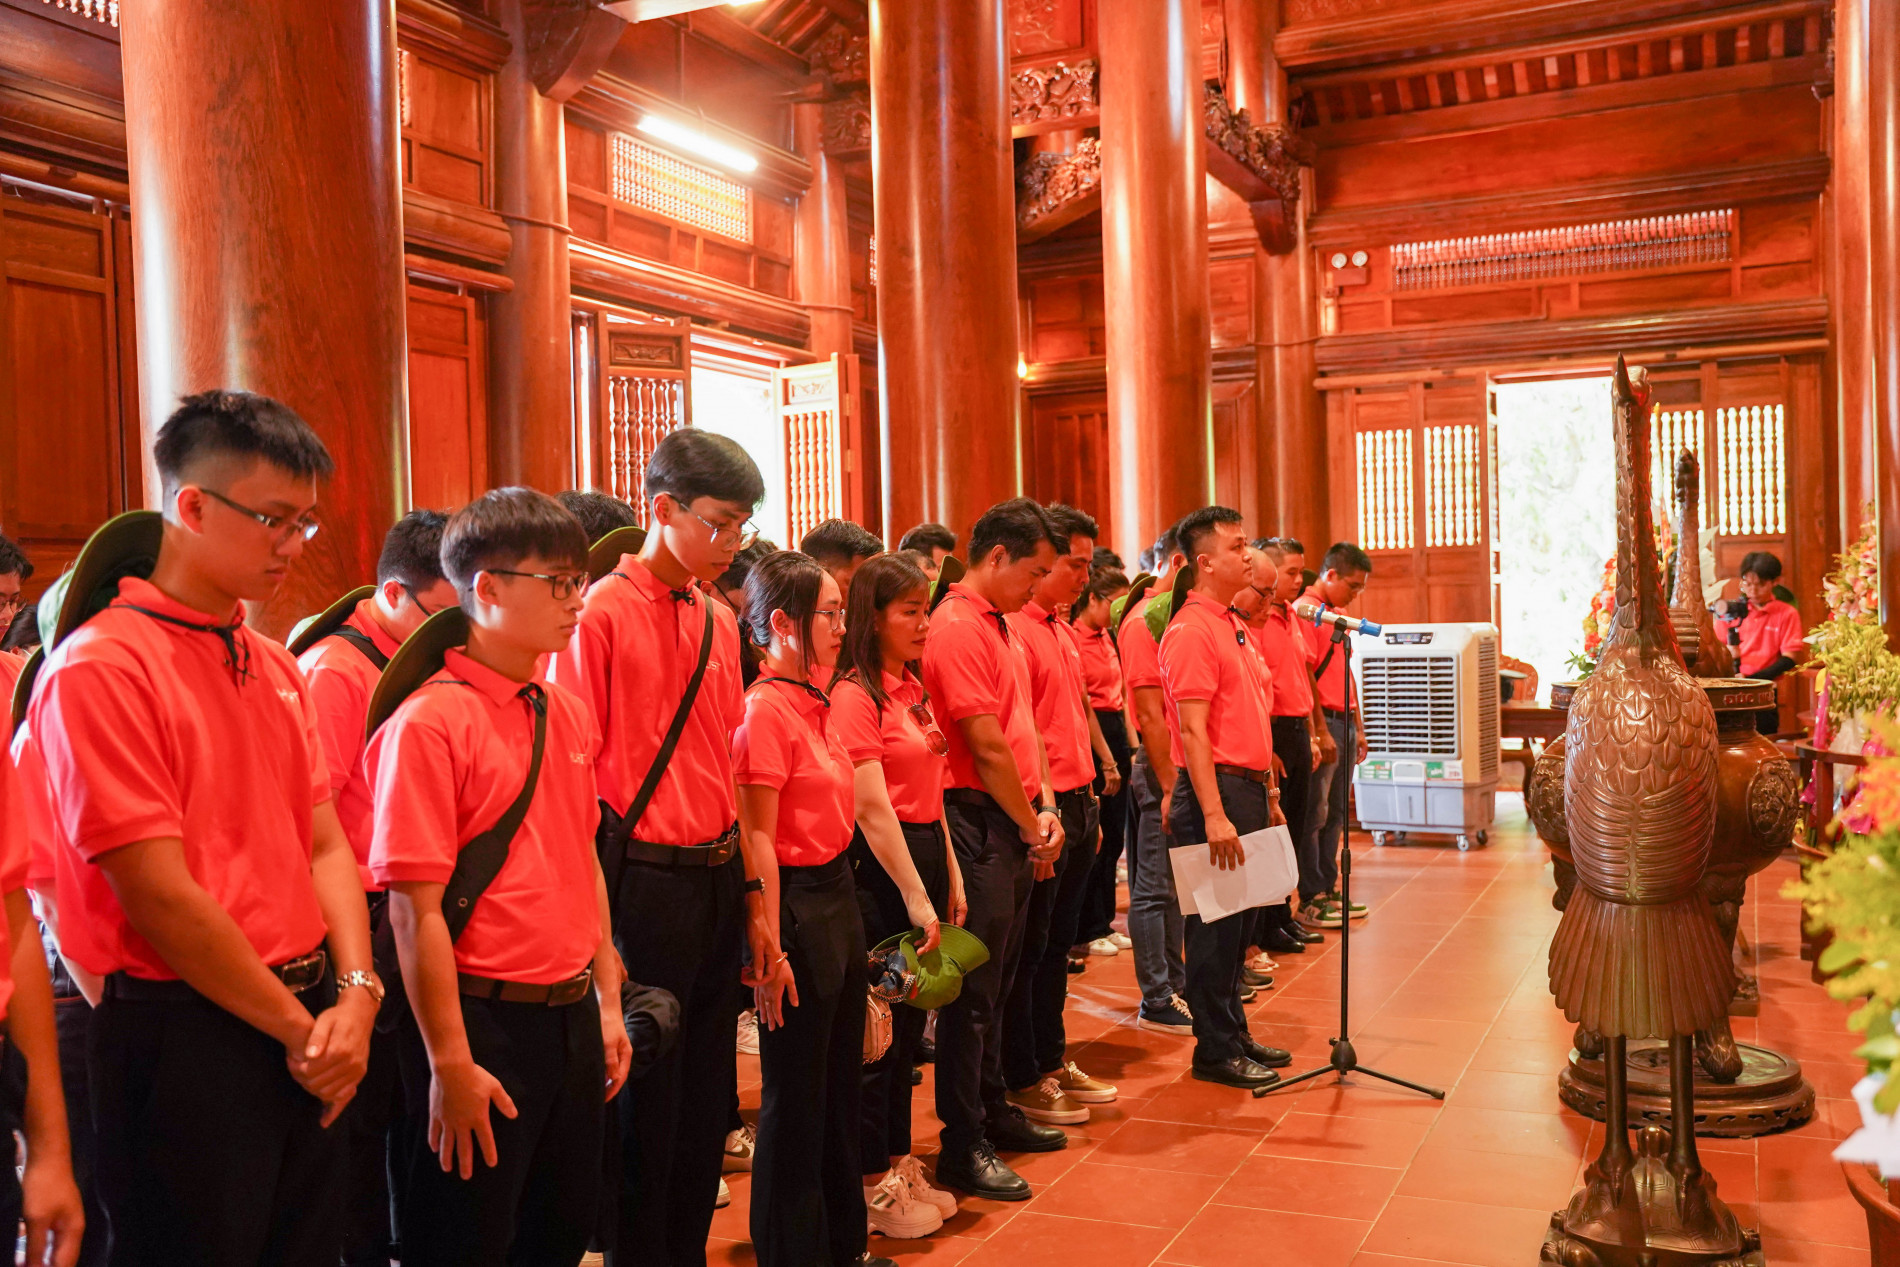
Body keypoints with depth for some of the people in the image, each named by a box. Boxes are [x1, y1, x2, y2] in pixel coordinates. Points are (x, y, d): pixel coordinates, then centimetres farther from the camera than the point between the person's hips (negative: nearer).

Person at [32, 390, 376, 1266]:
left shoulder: (275, 666, 10)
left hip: (307, 1034, 7)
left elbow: (324, 846, 8)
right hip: (184, 1039, -7)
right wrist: (298, 1026, -10)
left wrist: (354, 993, -6)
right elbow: (160, 897, -17)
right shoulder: (99, 668, -14)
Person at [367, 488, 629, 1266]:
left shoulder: (567, 714, 7)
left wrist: (607, 1001, 12)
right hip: (484, 1020, -7)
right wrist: (449, 1063, -16)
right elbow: (416, 910, -17)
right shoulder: (429, 722, -15)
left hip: (571, 1018, 7)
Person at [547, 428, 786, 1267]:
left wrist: (755, 895, 11)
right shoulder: (601, 614, -10)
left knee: (707, 1094, 15)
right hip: (644, 883, -7)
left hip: (720, 878, 7)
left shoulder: (718, 622, 10)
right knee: (646, 1101, 5)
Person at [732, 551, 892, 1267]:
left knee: (840, 1082, 19)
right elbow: (758, 839, -18)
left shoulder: (816, 704, 10)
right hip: (795, 905, -9)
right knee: (795, 1099, 5)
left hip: (838, 894, 9)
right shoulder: (766, 710, -16)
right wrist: (771, 950, -18)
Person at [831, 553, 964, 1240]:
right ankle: (871, 1184, 17)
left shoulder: (913, 688, 12)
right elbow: (872, 807, -19)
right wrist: (915, 898, -18)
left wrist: (950, 877, 12)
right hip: (879, 866, -8)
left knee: (909, 1020, 16)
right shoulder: (855, 695, -15)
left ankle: (899, 1163, 29)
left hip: (925, 851, 9)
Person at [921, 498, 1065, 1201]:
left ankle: (993, 1110, 31)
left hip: (1016, 826, 9)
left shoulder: (998, 627, 14)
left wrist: (1046, 807, 5)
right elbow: (987, 747, -18)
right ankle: (962, 1145, 9)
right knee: (974, 987, -1)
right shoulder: (958, 629, -16)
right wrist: (1033, 830, -8)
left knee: (997, 980, 18)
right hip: (979, 824, -9)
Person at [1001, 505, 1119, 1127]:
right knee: (1029, 948, 2)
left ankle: (1053, 1062, 28)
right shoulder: (1014, 628, -15)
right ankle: (1023, 1081, 13)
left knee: (1058, 941, 17)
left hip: (1078, 802, 9)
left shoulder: (1060, 630, 15)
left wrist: (1089, 800, 19)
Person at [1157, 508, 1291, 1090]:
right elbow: (1192, 730, -20)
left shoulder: (1232, 624, 17)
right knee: (1215, 925, -1)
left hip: (1249, 788, 9)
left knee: (1236, 921, 16)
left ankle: (1234, 1032, 27)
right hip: (1217, 788, -9)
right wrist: (1214, 815, -24)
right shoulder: (1191, 631, -14)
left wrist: (1268, 794, 20)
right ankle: (1215, 1051, 9)